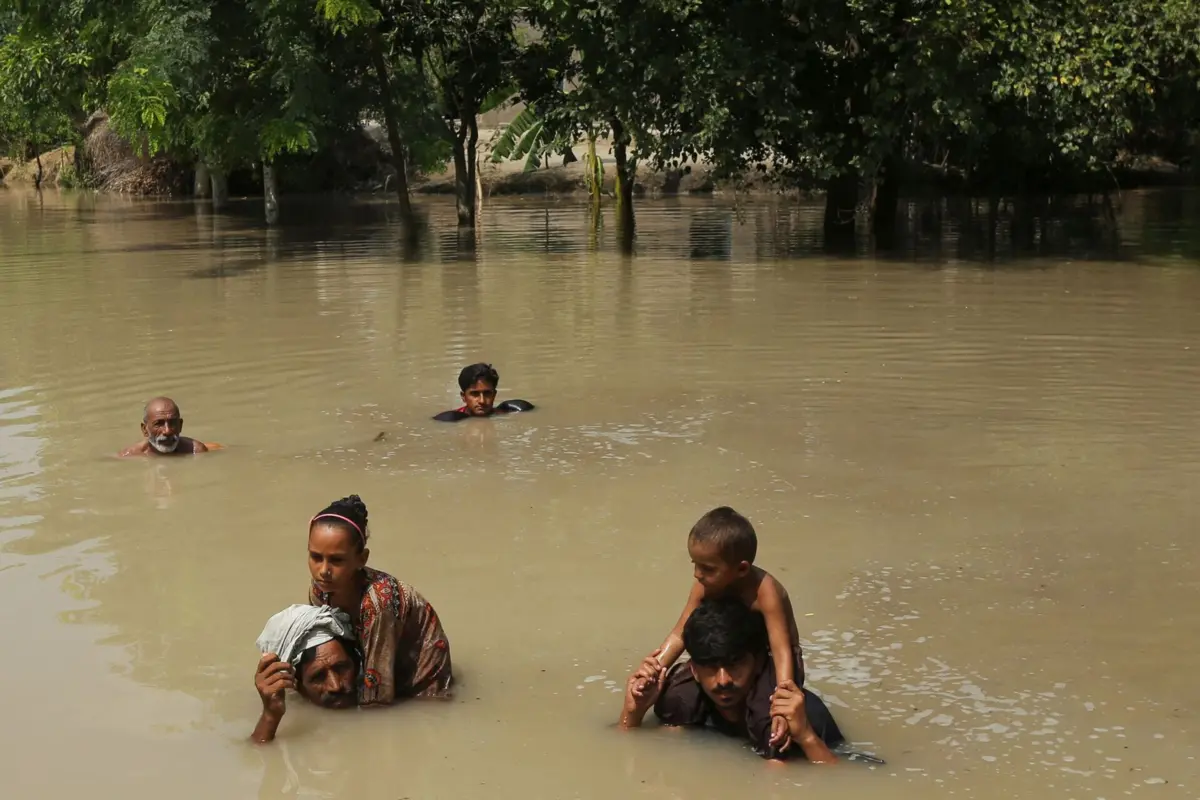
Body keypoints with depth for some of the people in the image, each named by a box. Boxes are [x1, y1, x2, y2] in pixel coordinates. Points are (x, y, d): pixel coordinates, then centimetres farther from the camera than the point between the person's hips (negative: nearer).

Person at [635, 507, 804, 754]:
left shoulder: (765, 592, -34)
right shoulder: (704, 587, -19)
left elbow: (782, 650, -41)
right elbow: (680, 634, -15)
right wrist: (656, 668, -33)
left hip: (770, 662, -5)